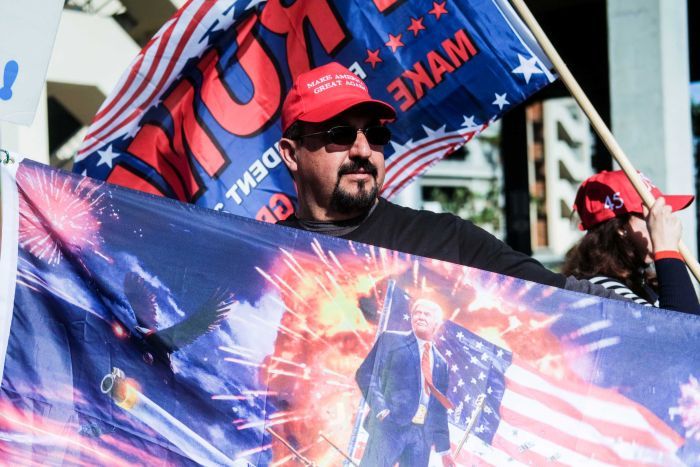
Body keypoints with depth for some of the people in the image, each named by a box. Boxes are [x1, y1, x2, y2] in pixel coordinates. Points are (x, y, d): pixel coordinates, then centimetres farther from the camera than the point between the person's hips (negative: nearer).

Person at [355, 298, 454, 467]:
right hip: (390, 426, -4)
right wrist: (380, 408, -14)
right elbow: (365, 374, 0)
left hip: (423, 434, 5)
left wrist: (444, 449, 16)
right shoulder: (390, 340, 8)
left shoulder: (441, 363, 20)